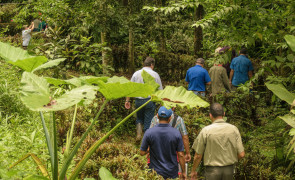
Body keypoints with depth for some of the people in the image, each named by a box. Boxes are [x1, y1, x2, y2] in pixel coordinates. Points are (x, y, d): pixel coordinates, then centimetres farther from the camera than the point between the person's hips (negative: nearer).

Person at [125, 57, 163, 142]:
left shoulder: (136, 74, 3)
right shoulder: (155, 74, -1)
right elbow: (160, 90, 2)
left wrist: (127, 100, 10)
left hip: (138, 100, 2)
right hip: (150, 101, -2)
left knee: (139, 119, 22)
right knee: (148, 122, 6)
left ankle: (138, 134, 4)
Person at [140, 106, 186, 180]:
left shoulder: (149, 133, -14)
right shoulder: (176, 133, -13)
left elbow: (142, 152, -5)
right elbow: (180, 155, -9)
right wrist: (183, 172, 3)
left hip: (155, 171, 0)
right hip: (172, 172, 0)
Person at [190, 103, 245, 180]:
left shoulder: (206, 131, -12)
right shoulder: (233, 129, -4)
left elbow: (198, 156, -6)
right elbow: (241, 154, -3)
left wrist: (193, 171, 9)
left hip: (212, 170, -3)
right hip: (229, 169, 3)